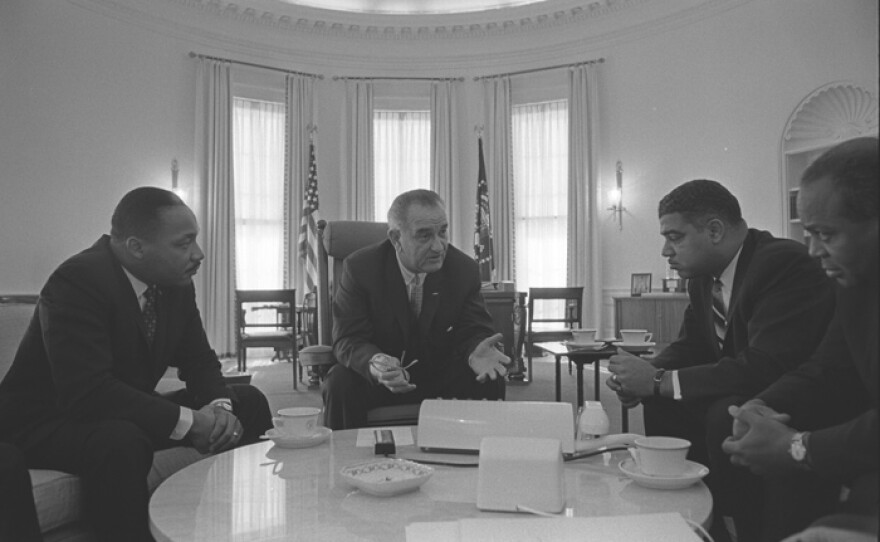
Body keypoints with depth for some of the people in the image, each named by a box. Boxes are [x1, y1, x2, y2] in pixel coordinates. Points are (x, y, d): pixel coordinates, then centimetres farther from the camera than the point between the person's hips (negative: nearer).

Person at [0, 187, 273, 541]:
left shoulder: (175, 282, -3)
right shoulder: (78, 281, -26)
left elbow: (199, 360, 5)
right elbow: (87, 391, -35)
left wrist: (220, 407, -18)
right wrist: (188, 421, -32)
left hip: (129, 415, 8)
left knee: (249, 403, 1)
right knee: (120, 443, -41)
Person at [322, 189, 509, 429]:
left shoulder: (464, 270, -8)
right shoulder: (360, 267, -14)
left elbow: (473, 331, -4)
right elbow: (349, 339, -17)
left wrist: (475, 351, -31)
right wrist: (374, 363, -41)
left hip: (441, 375, 2)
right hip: (375, 379, -1)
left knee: (490, 380, -23)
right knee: (340, 384, -31)